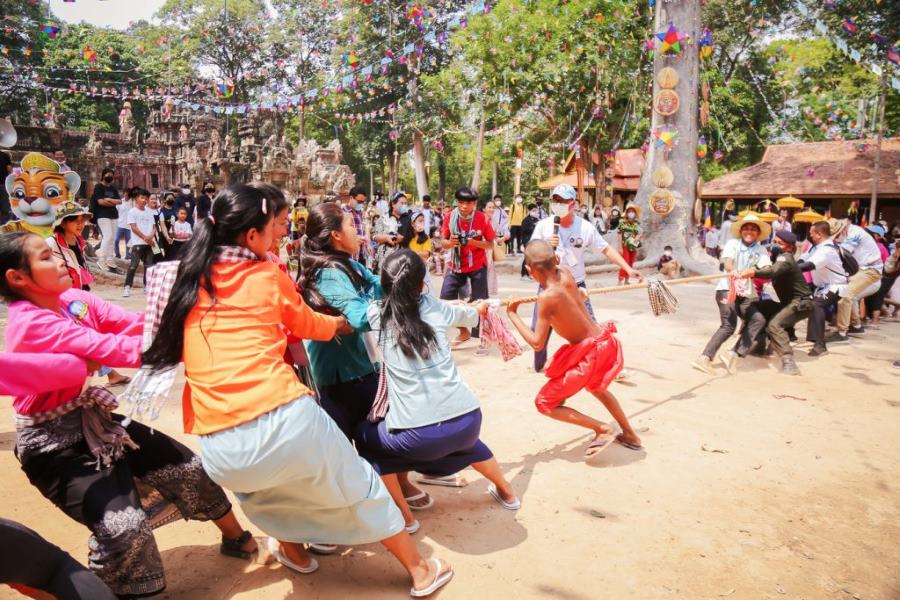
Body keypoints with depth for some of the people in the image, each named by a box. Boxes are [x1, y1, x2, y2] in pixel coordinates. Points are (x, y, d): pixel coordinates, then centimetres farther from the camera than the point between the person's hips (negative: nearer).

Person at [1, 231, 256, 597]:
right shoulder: (29, 324, -24)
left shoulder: (73, 300, -2)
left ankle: (237, 538, 30)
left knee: (186, 467, 7)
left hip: (93, 418, 8)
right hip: (53, 442, -7)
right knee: (125, 526, -20)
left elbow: (137, 323, -13)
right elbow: (109, 347, -33)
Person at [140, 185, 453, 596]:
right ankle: (421, 571, 37)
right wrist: (341, 323, 45)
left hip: (223, 452, 3)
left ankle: (292, 549, 51)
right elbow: (310, 326, 23)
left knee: (252, 483, 40)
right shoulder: (268, 276, 6)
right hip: (287, 423, -2)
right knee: (359, 484, 22)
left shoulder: (187, 282, 12)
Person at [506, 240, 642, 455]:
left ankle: (603, 430, 2)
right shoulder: (566, 274, -5)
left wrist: (513, 314, -14)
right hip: (604, 341, 8)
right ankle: (630, 435, 46)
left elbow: (537, 344, -19)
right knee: (596, 387, 38)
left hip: (588, 354, -8)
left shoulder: (547, 297, -23)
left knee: (544, 403, 6)